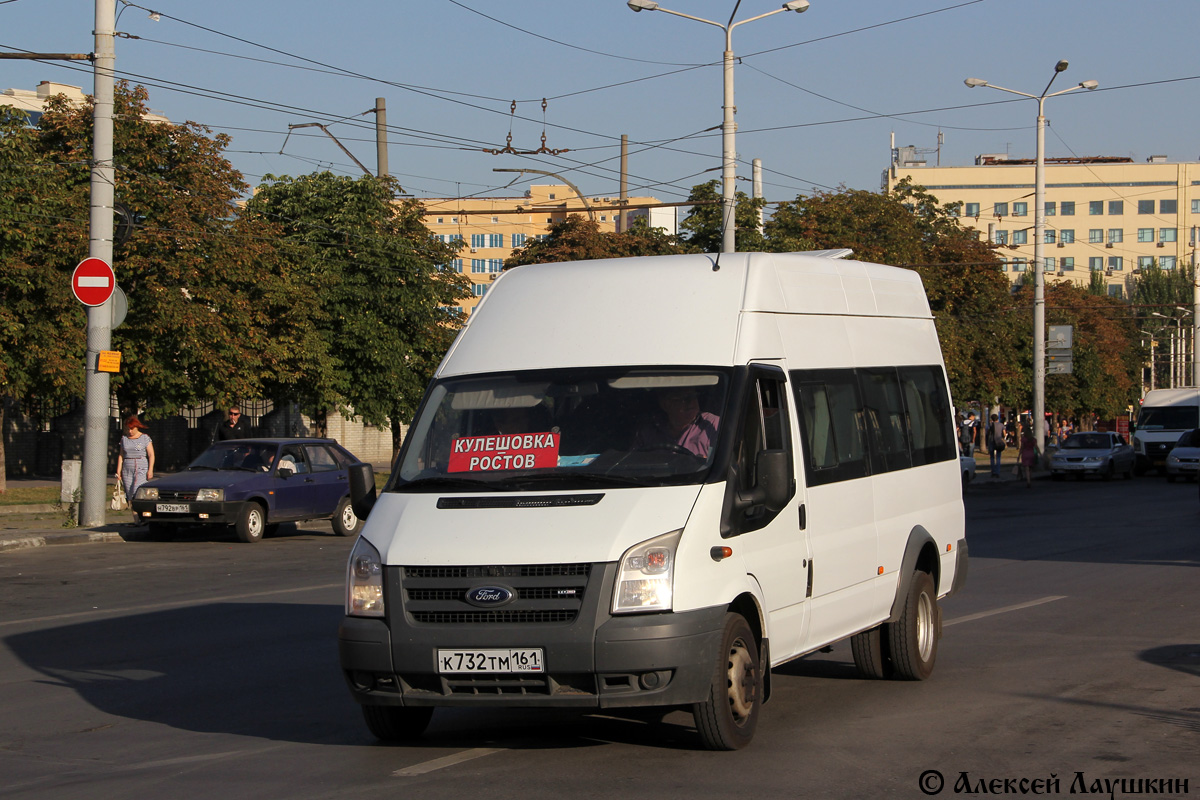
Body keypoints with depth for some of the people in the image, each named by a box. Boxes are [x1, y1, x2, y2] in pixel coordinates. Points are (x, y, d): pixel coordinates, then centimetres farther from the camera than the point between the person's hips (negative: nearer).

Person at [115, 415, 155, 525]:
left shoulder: (145, 438, 0)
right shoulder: (124, 438, 12)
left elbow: (151, 455, -2)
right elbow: (121, 455, 14)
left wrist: (150, 470, -11)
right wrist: (118, 471, 7)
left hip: (141, 469, -5)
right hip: (127, 470, 5)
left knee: (137, 494, -18)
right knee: (130, 496, 0)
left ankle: (138, 519, -19)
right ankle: (136, 519, 2)